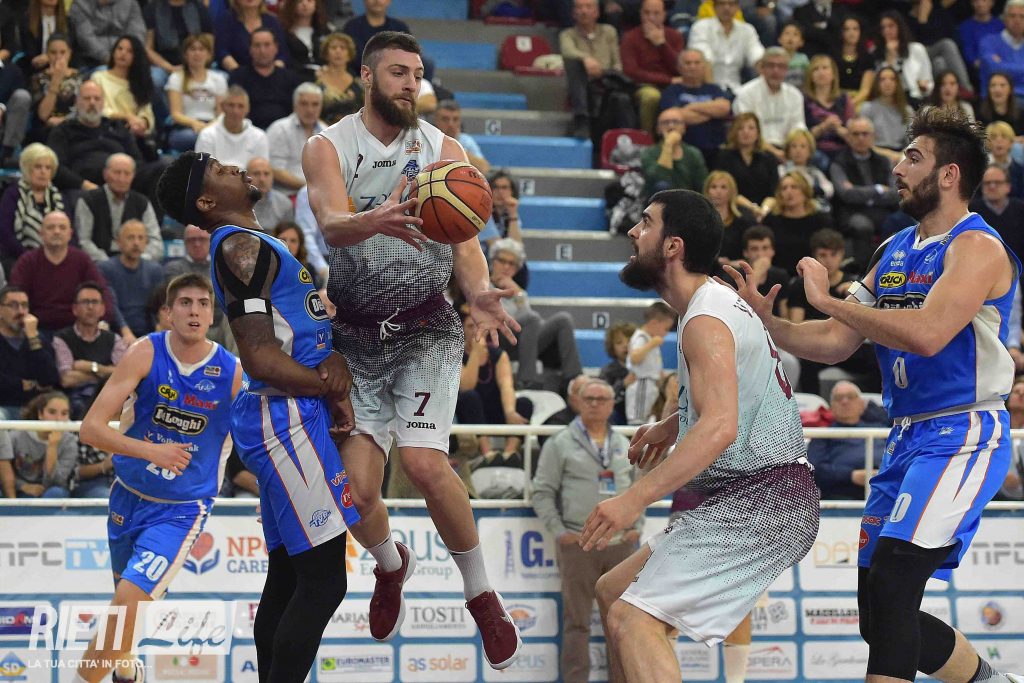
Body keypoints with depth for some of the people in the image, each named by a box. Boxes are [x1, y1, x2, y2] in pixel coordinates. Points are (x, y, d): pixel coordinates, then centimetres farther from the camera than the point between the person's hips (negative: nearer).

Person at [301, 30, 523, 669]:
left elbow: (465, 239, -1)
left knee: (425, 463, -23)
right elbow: (332, 225, -22)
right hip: (355, 335, 1)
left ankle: (481, 594, -4)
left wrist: (479, 293, -23)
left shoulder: (443, 149, 1)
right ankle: (391, 564, 32)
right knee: (356, 490, -4)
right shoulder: (329, 147, -4)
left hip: (427, 329, -1)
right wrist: (376, 221, -45)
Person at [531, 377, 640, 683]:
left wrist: (637, 526, 7)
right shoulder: (560, 443, 2)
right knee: (577, 620, -2)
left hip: (622, 543, 4)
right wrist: (559, 531, -9)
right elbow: (543, 491, 0)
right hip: (578, 544, -4)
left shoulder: (624, 446, 15)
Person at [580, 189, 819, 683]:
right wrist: (674, 425, 26)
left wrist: (636, 498, -33)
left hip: (759, 502, -11)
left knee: (633, 619, -21)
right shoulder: (719, 301, 18)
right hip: (749, 499, 11)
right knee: (613, 592, 20)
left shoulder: (707, 320, -15)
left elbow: (720, 426, -29)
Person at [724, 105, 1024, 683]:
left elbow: (927, 334, -26)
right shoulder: (895, 251, 16)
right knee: (883, 615, 10)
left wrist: (829, 300, -20)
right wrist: (765, 320, 3)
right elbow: (837, 343, 17)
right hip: (908, 438, 9)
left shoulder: (978, 247, -11)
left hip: (963, 435, -9)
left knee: (891, 580, -23)